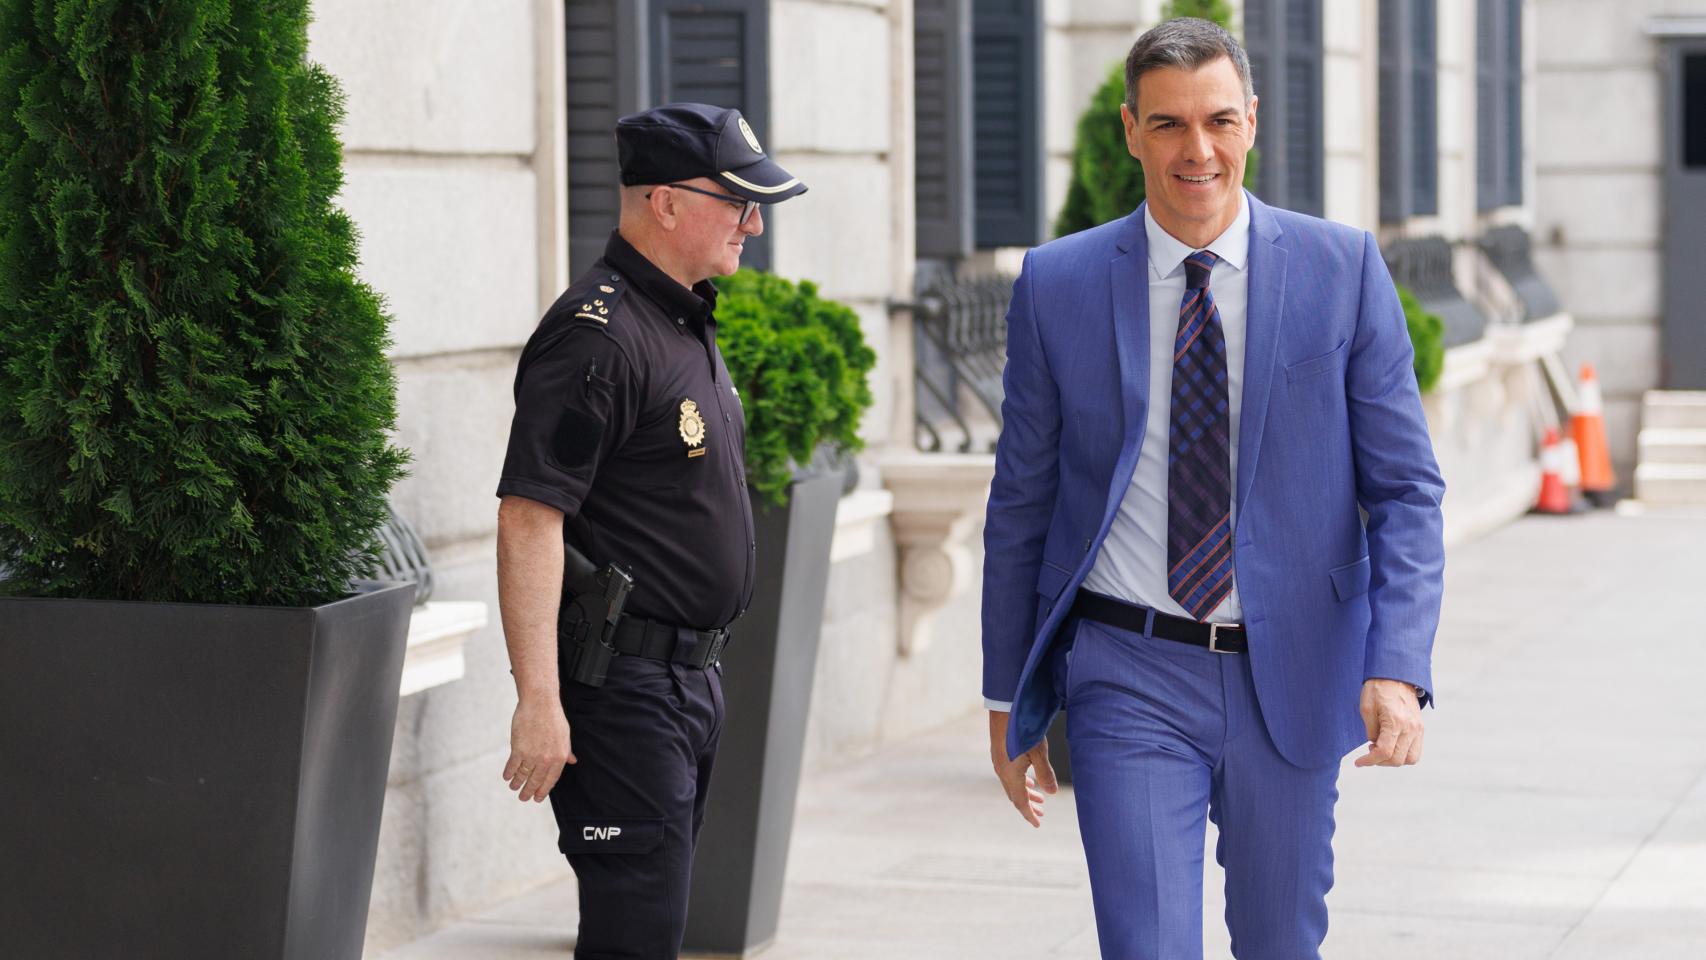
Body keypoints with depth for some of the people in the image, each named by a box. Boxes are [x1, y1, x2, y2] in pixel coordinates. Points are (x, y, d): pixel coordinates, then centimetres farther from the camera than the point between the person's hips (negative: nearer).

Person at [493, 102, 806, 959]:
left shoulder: (687, 322, 15)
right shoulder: (598, 335, -17)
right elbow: (528, 519, -23)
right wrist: (538, 699, -28)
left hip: (690, 679, 10)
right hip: (620, 687, -10)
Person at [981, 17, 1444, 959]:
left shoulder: (1343, 269, -2)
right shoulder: (1058, 283, 0)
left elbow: (1405, 487, -2)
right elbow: (1021, 502, 7)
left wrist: (1399, 668, -15)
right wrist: (1007, 694, 9)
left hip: (1289, 678, 1)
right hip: (1128, 679, -1)